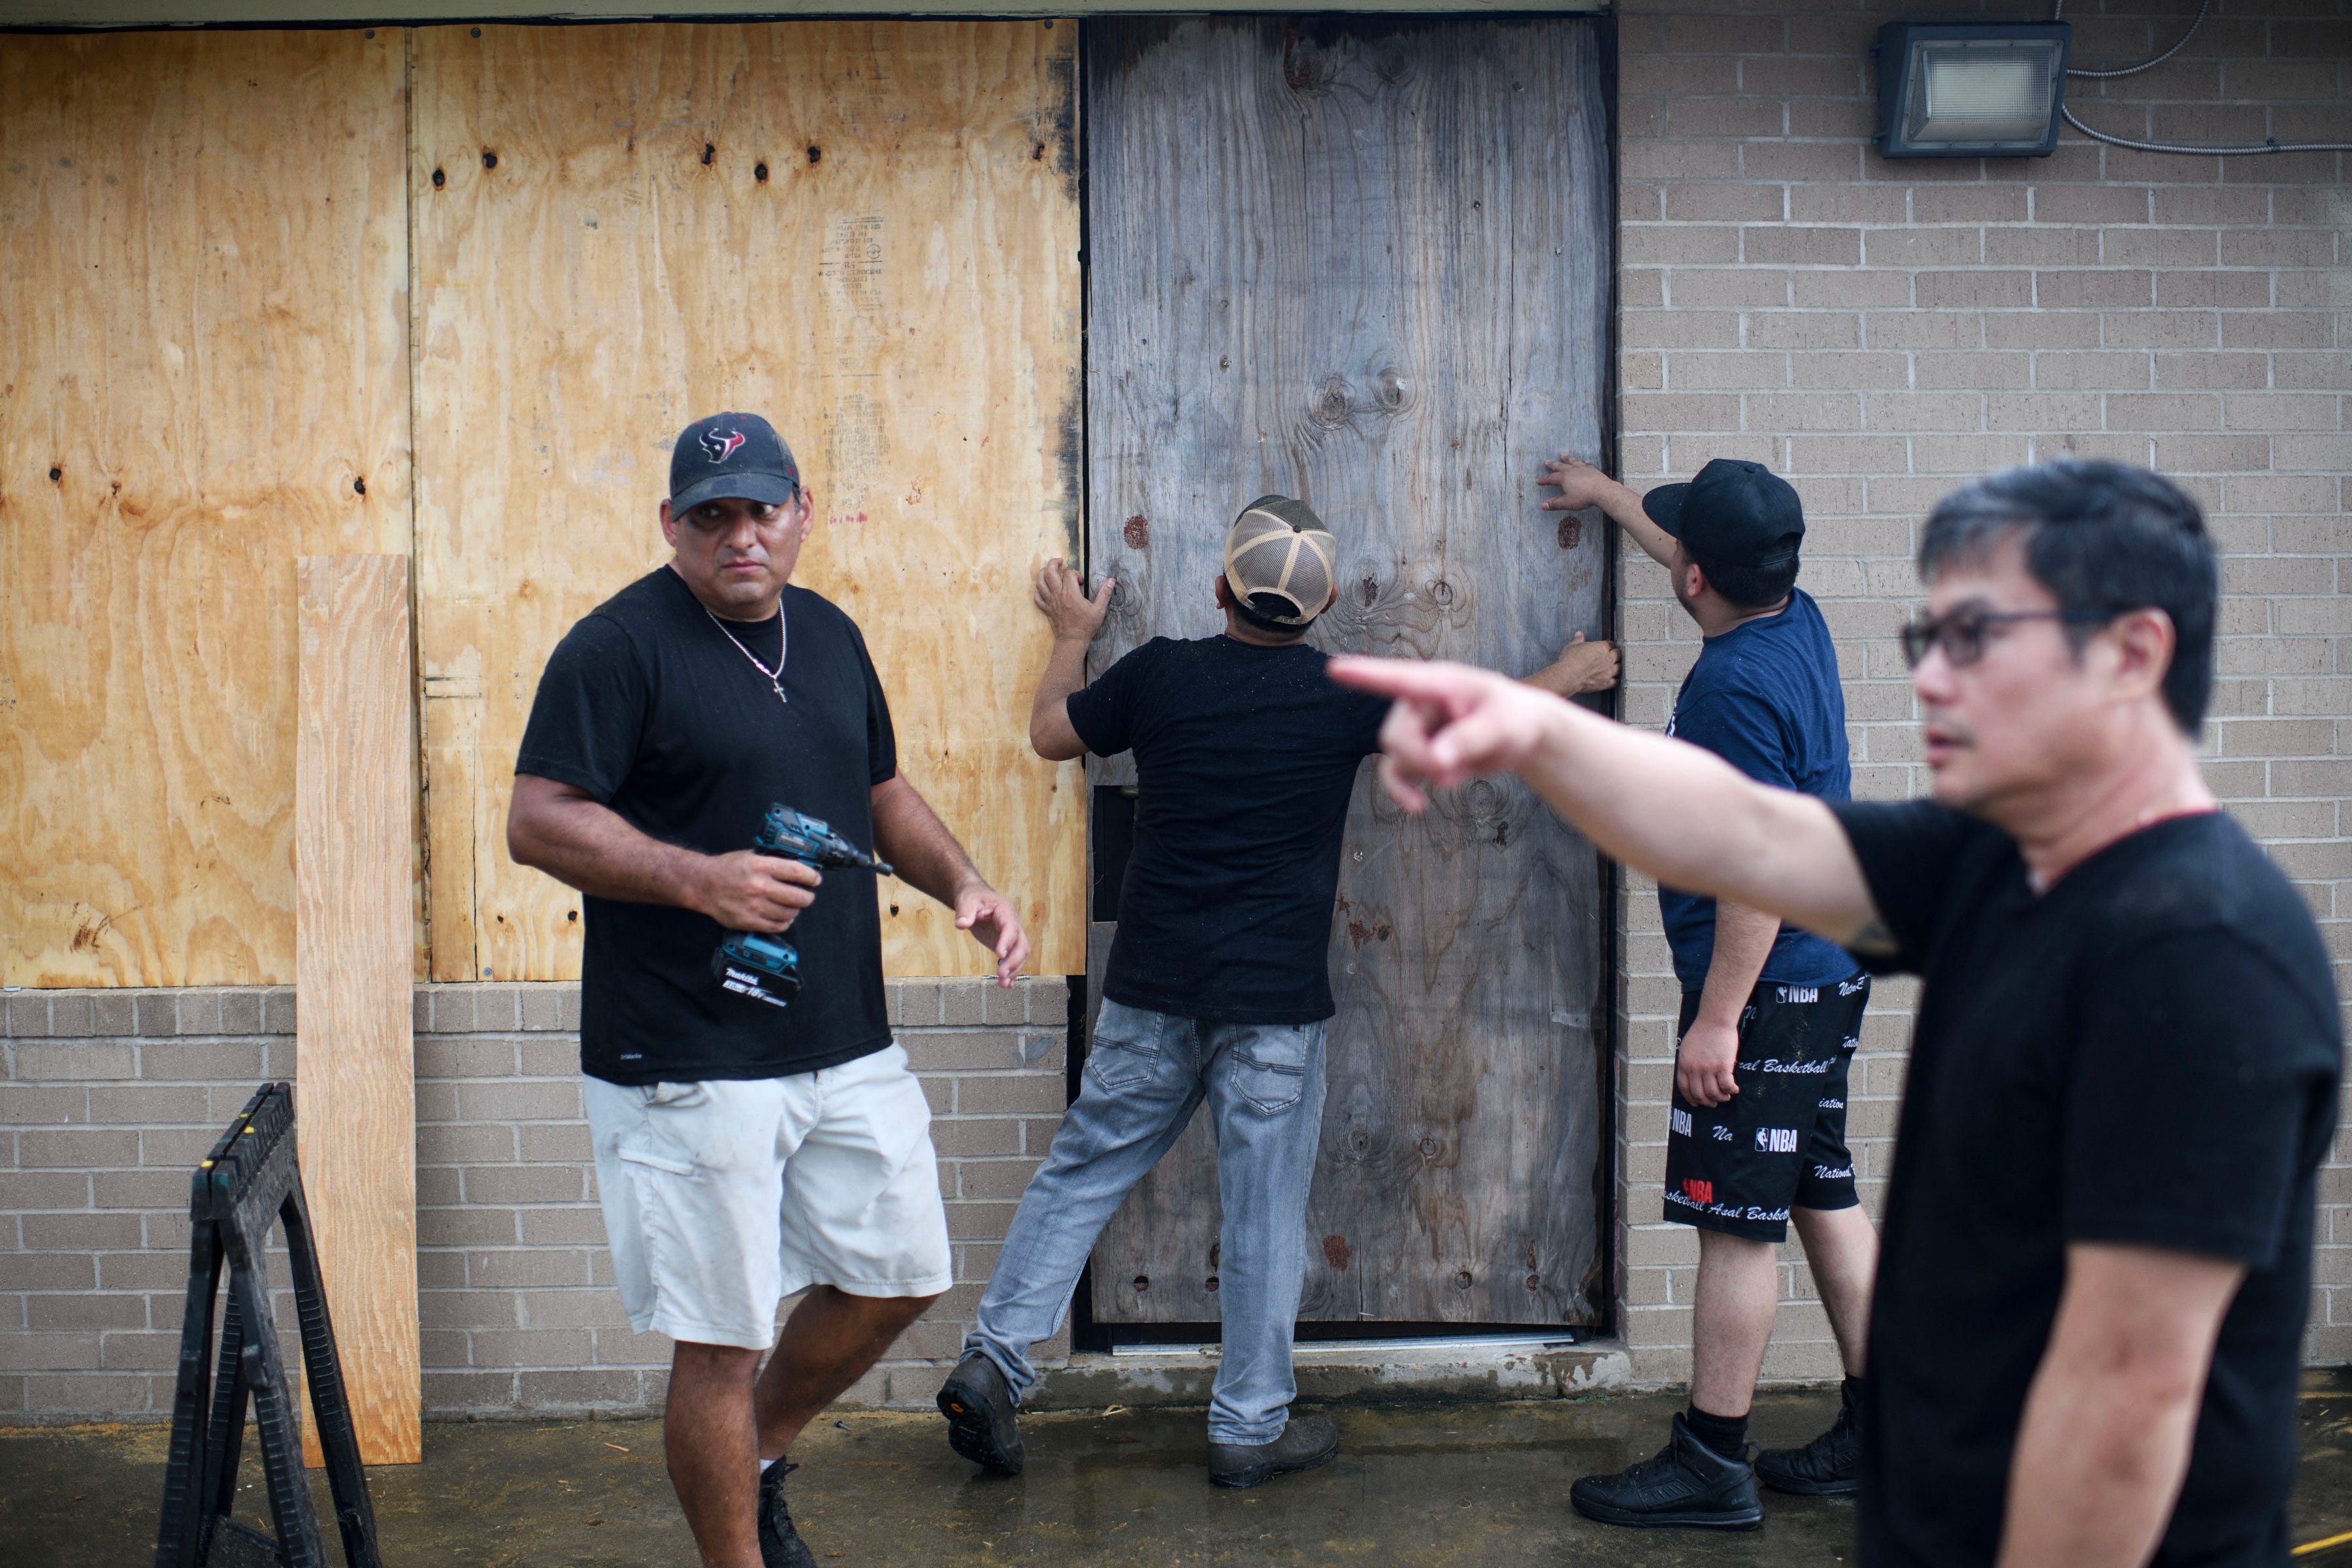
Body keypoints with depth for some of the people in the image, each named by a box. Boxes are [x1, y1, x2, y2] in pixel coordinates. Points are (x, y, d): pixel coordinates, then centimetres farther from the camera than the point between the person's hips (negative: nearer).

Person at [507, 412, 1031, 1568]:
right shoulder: (618, 646, -11)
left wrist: (960, 883, 6)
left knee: (897, 1280, 16)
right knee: (722, 1338, 3)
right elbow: (537, 822, -16)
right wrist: (698, 878, -27)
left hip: (850, 1048, 7)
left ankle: (757, 1459, 40)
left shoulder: (829, 634, 12)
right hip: (689, 1070, -7)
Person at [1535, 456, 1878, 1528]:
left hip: (1767, 991, -10)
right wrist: (1603, 495, 42)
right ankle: (1877, 1436, 25)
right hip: (1826, 973, 10)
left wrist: (1718, 1018, -22)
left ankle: (1711, 1466, 7)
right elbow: (1690, 555, 28)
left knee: (1737, 1226, -2)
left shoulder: (1735, 685, -21)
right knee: (1824, 1201, 16)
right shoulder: (1797, 619, 7)